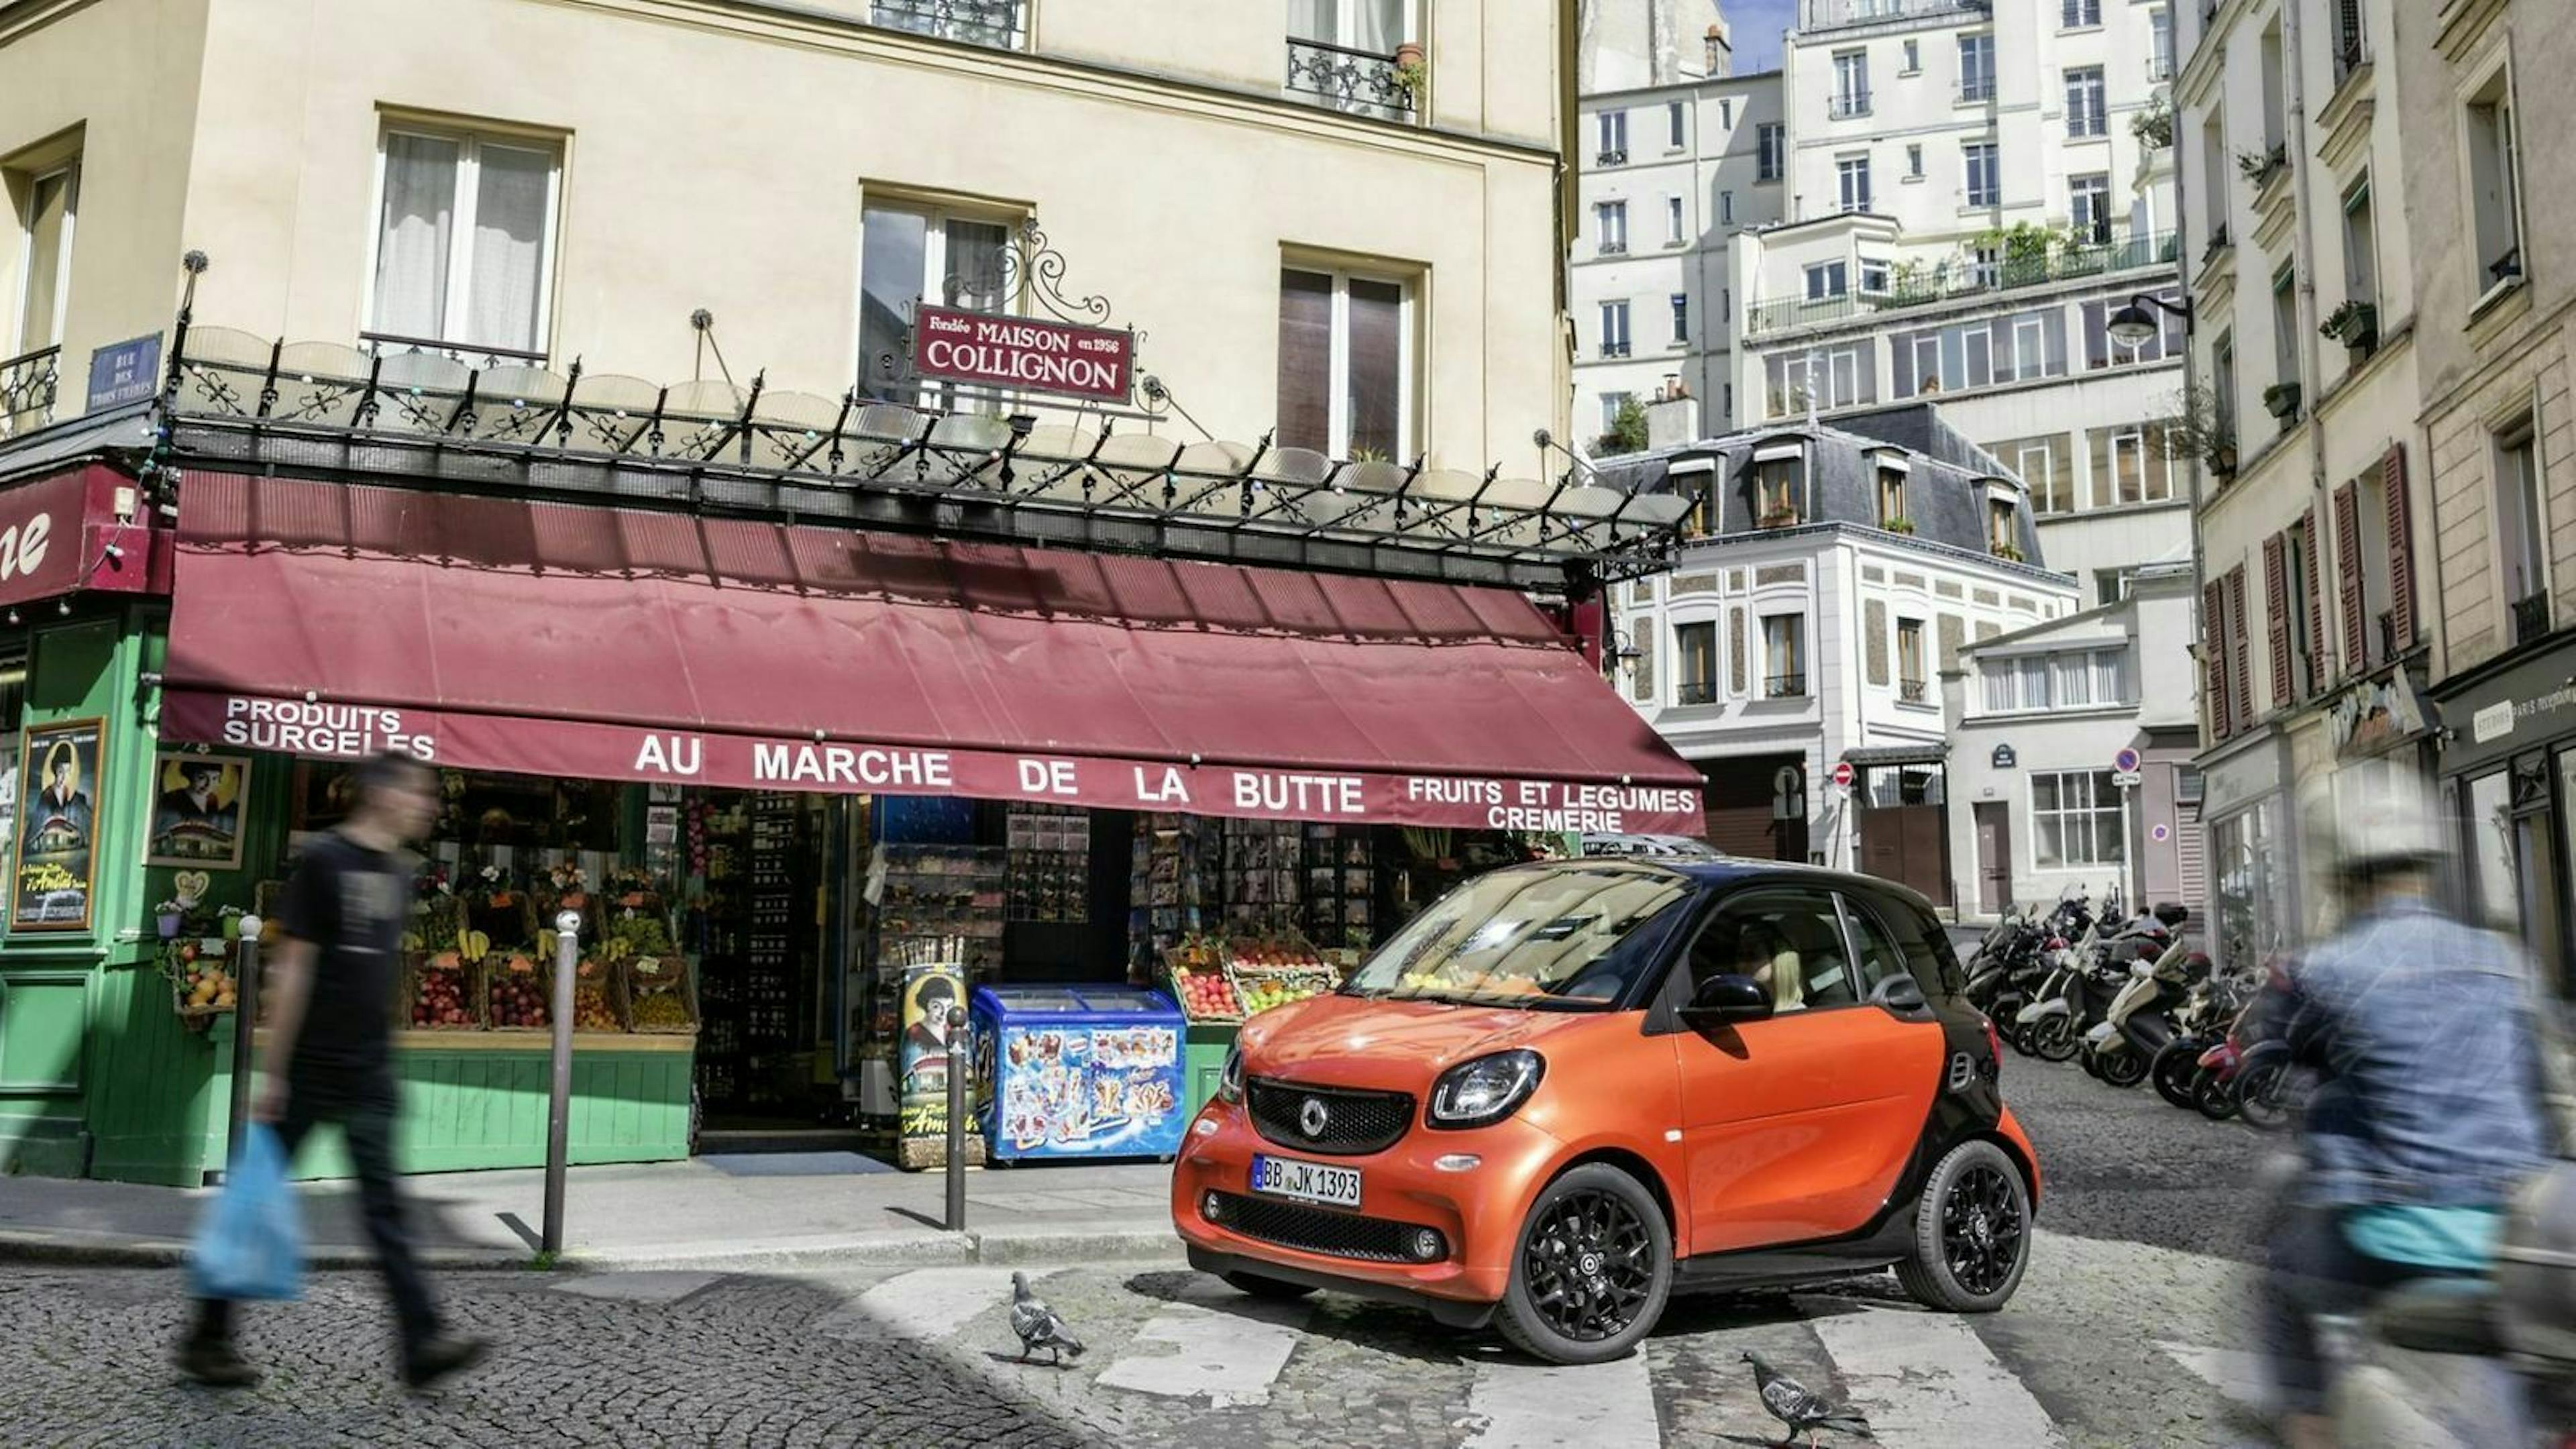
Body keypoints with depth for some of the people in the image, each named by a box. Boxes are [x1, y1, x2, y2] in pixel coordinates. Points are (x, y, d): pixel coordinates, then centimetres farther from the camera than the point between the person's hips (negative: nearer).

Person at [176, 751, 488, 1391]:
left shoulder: (399, 870, 10)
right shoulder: (323, 859, -10)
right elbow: (293, 967, -12)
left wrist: (384, 1057, 17)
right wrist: (273, 1071, -13)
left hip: (370, 1074, 6)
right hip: (310, 1068, -6)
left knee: (385, 1207, 3)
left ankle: (421, 1344, 0)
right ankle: (207, 1338, 20)